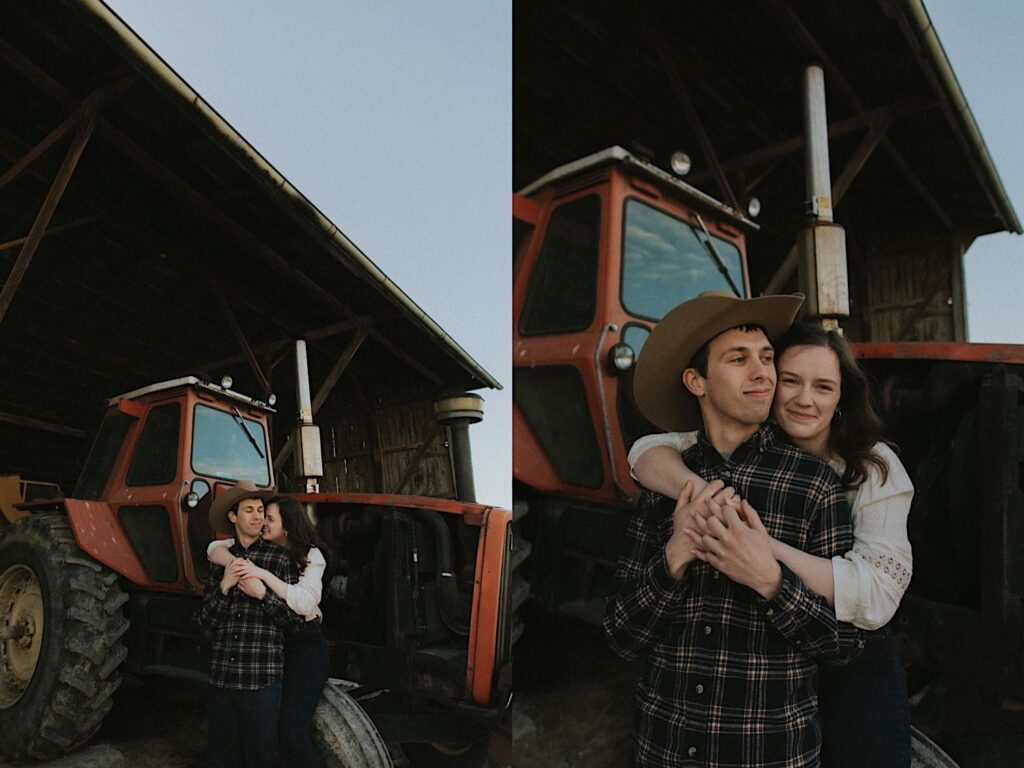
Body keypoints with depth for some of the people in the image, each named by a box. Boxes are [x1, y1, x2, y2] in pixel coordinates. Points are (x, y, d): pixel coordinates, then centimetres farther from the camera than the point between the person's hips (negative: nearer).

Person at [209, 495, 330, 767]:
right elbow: (215, 549, -3)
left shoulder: (310, 556, -12)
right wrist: (236, 563, -25)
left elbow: (305, 602, -25)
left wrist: (264, 574, -33)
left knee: (291, 729, -12)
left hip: (304, 645, -5)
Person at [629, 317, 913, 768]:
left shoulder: (875, 468, -15)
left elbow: (879, 593, -26)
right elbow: (648, 450, -16)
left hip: (853, 670, -2)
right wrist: (697, 490, -38)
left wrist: (764, 548, -40)